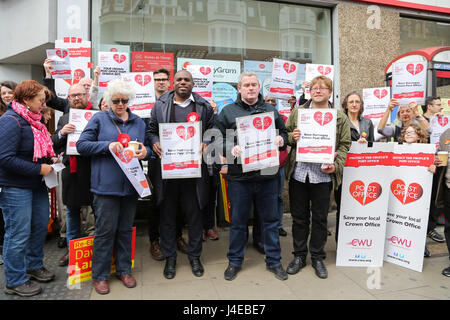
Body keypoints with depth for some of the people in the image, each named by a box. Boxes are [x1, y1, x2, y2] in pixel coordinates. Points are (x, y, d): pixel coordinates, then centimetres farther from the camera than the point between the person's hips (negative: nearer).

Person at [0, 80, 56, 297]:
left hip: (36, 184, 9)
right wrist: (39, 169, -21)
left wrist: (49, 159, 7)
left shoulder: (33, 120, 11)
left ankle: (34, 266, 37)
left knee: (40, 226, 17)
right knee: (18, 234, 2)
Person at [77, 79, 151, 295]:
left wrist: (145, 151, -7)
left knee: (126, 229, 13)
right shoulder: (99, 119, 3)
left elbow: (146, 147, 17)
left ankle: (124, 270, 28)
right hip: (106, 185, -3)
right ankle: (100, 275, 19)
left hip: (131, 185, 4)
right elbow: (81, 145, -2)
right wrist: (107, 145, -16)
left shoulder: (138, 122, 13)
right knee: (105, 230, 2)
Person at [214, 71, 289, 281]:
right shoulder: (228, 112, 4)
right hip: (239, 176, -2)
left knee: (270, 220, 12)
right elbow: (217, 139, -1)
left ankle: (274, 261, 30)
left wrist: (281, 140, -5)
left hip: (268, 175, 2)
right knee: (238, 221, 11)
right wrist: (231, 148, -19)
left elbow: (284, 134, 17)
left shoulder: (271, 111, 12)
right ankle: (235, 262, 29)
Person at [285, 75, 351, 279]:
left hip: (323, 175, -1)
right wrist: (292, 137, -9)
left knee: (320, 218, 9)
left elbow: (344, 145, 5)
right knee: (299, 217, 11)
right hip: (298, 173, 1)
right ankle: (299, 256, 27)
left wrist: (336, 165, -11)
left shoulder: (340, 118, 6)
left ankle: (317, 257, 27)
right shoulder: (297, 112, 9)